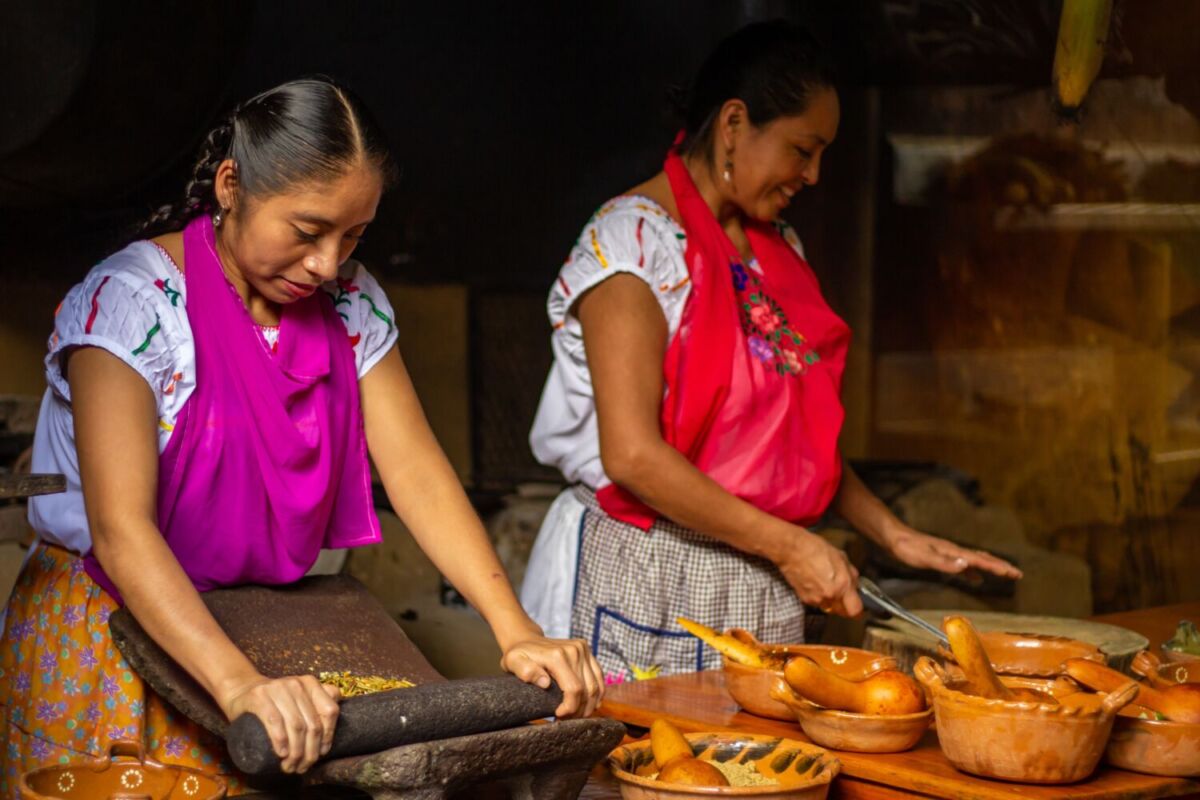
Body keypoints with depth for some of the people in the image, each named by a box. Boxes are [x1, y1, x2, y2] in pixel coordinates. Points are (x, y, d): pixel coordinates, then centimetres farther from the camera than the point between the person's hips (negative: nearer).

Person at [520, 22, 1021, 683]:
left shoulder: (778, 249, 14)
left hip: (763, 594, 7)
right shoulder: (632, 242, -12)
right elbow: (631, 455, -20)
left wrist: (893, 535, 7)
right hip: (645, 586, -7)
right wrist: (789, 545, -18)